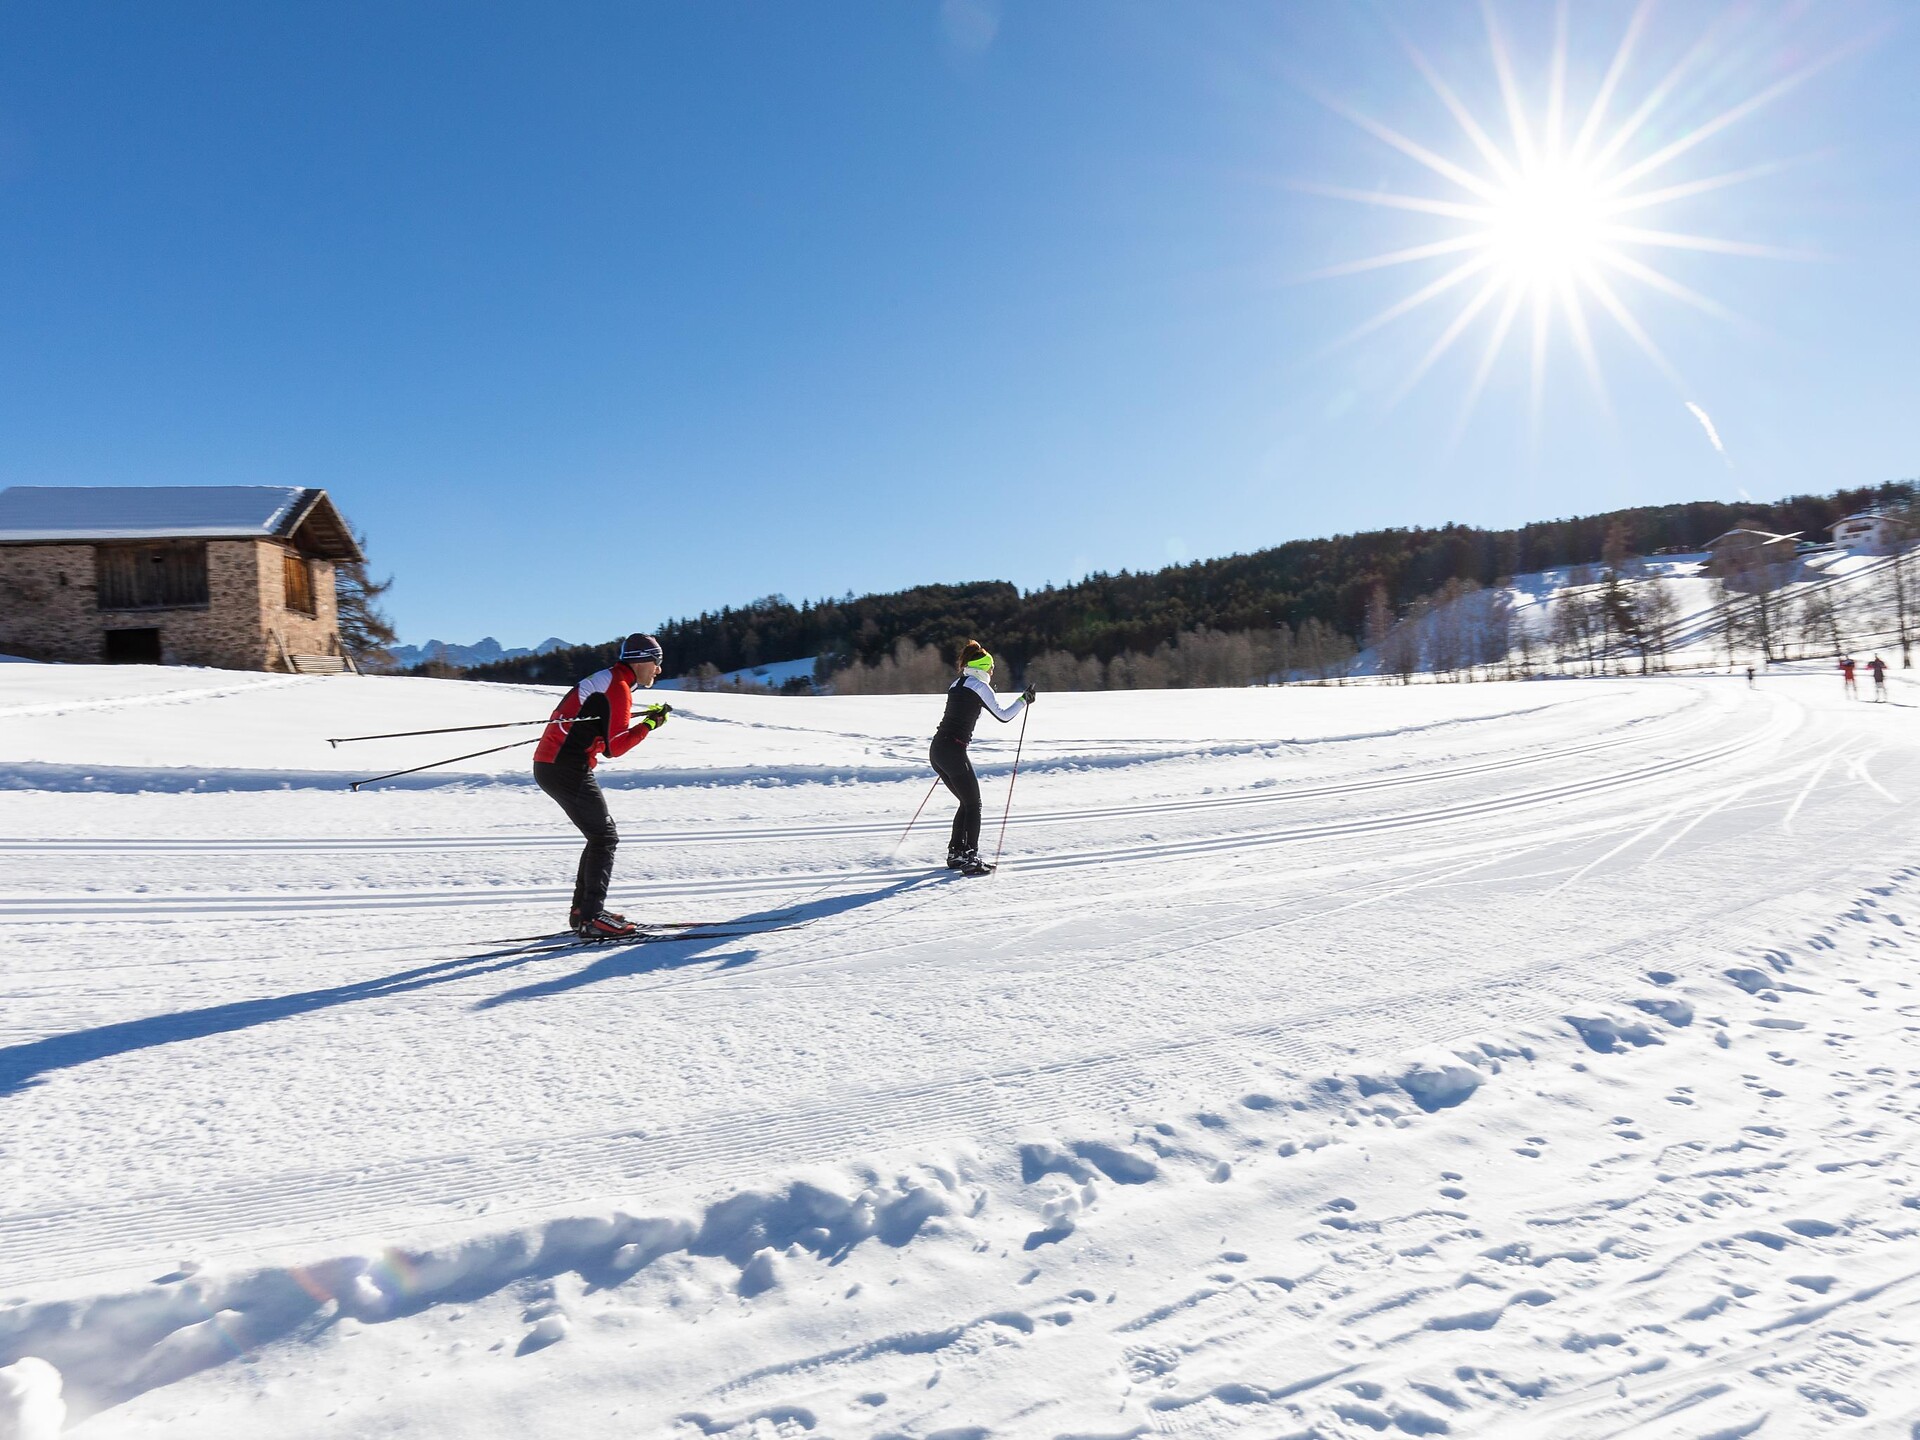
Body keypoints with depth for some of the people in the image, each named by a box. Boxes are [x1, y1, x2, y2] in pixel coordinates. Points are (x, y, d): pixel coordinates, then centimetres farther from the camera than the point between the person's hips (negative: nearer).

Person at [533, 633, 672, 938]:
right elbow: (614, 747, -17)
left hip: (550, 765, 10)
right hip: (567, 769, -10)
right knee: (604, 838, -6)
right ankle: (592, 918, -8)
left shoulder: (605, 679, 18)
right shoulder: (618, 687, -12)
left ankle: (582, 911, 18)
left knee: (601, 837, 15)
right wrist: (649, 725, -10)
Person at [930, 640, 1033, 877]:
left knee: (967, 802, 19)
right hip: (953, 751, -8)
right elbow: (1003, 716, -4)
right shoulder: (980, 686, -4)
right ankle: (970, 859, -1)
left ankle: (956, 853, 20)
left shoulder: (956, 684, 18)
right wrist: (1024, 701, 7)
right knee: (973, 805, 3)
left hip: (936, 749, 8)